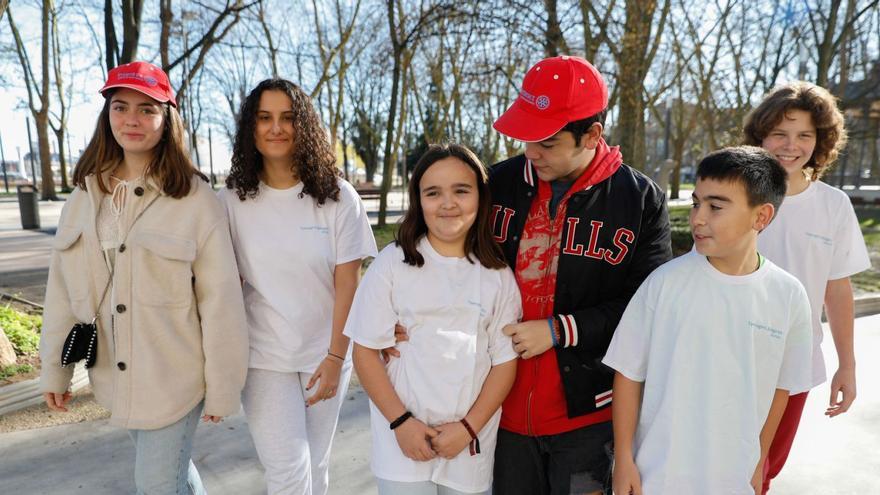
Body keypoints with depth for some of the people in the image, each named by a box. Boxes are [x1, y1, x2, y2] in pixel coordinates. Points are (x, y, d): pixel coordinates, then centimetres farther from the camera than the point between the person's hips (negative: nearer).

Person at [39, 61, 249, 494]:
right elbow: (63, 289, 6)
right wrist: (53, 368, 9)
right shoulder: (85, 194, 1)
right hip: (114, 374, 5)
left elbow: (220, 302, -14)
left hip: (174, 377, -5)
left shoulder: (195, 199, -15)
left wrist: (223, 387, -11)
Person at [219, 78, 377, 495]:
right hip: (264, 358, 0)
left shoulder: (338, 196, -6)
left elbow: (347, 282, -7)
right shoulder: (233, 200, -4)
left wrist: (335, 356, -9)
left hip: (325, 354, 1)